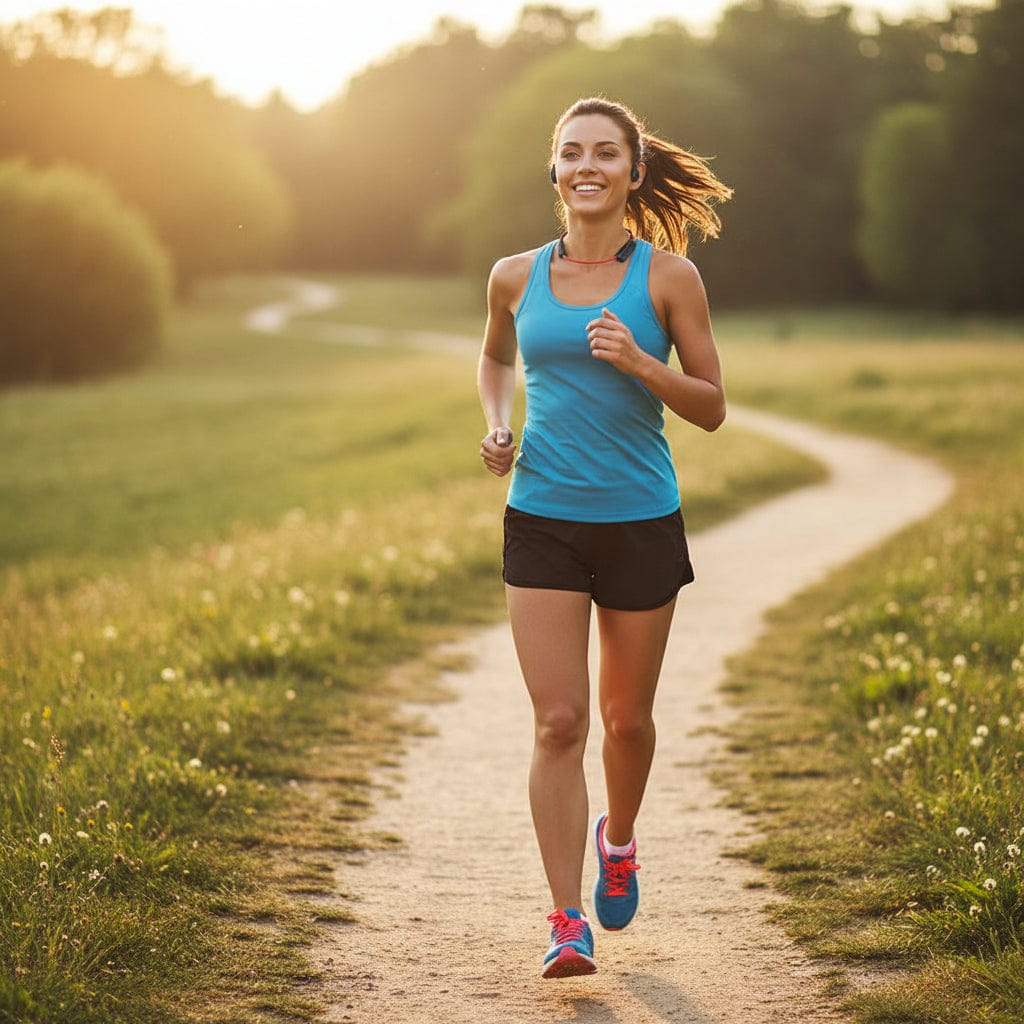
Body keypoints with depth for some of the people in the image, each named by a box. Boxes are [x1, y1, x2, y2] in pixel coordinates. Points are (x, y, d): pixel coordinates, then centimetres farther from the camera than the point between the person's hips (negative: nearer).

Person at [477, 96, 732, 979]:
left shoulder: (668, 277, -3)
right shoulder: (516, 277, 3)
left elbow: (712, 408, -2)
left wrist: (637, 361, -19)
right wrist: (496, 425, 4)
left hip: (641, 524, -1)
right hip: (542, 521, 1)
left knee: (627, 717, 12)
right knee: (559, 722, -7)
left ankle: (618, 841, 43)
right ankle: (569, 921, -3)